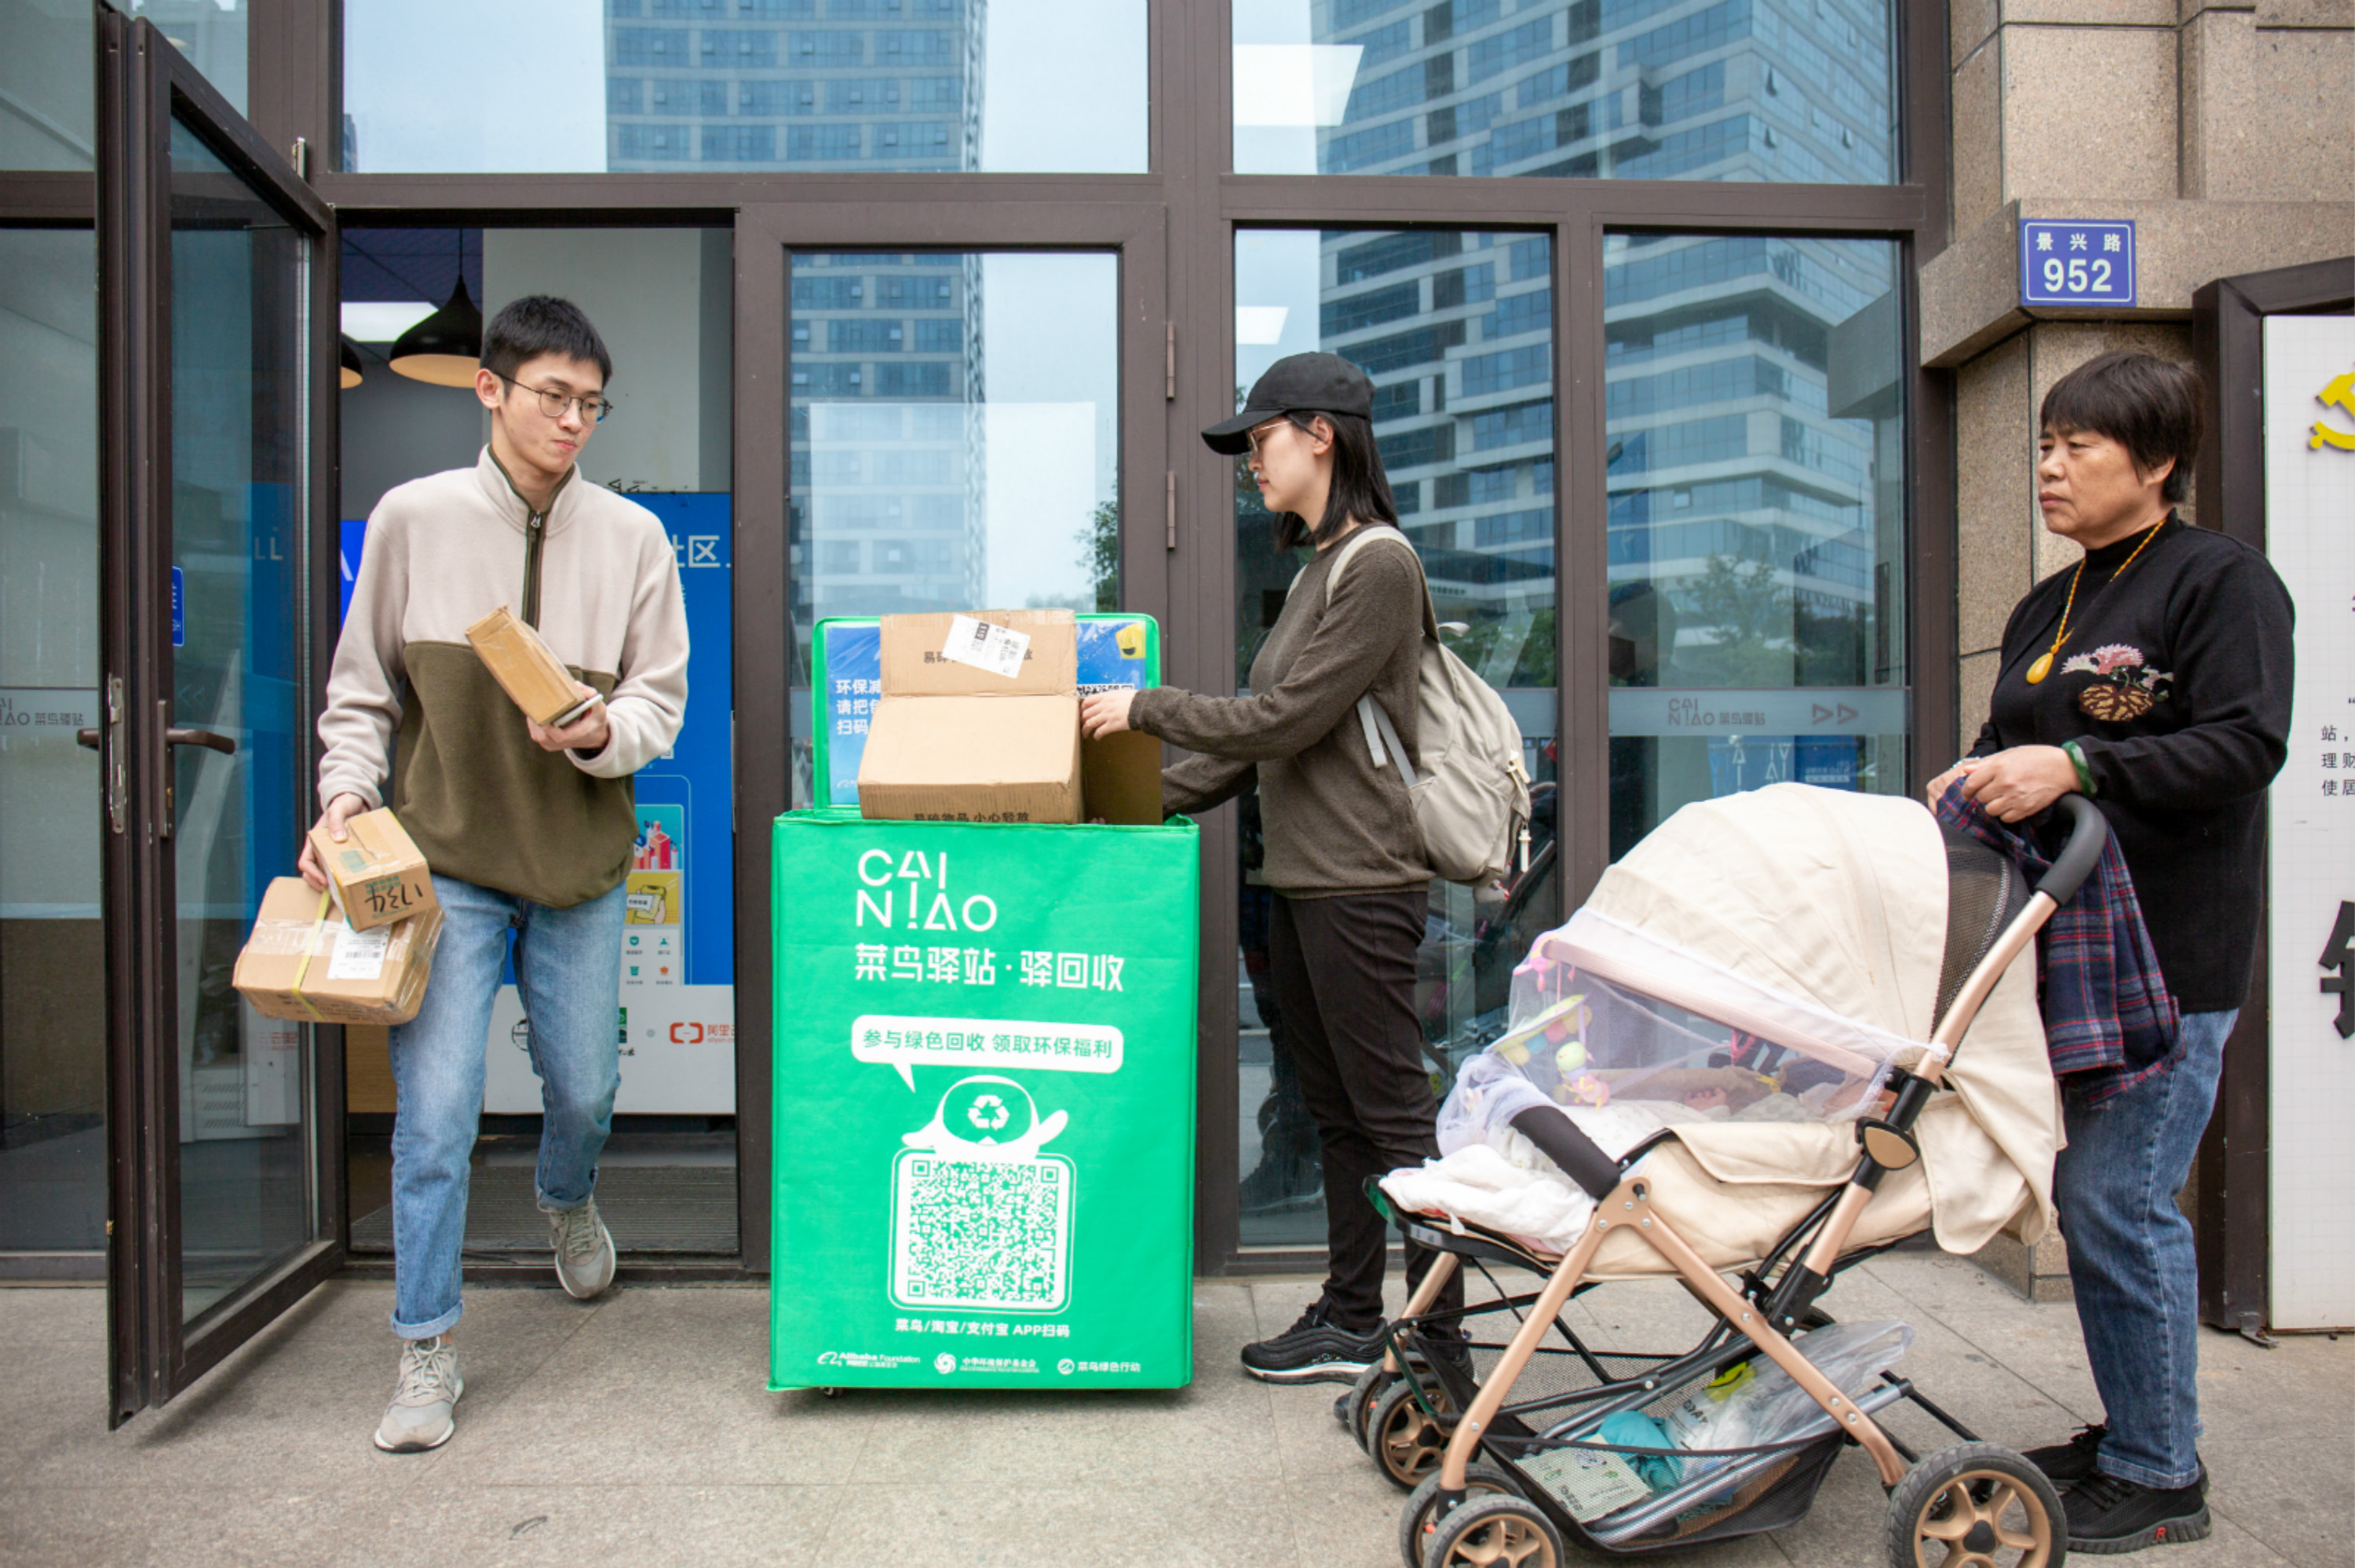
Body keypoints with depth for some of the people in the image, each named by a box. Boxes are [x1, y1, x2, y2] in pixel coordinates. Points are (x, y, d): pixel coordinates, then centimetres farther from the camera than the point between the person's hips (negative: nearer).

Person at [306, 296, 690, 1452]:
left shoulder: (633, 536, -2)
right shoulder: (412, 519, -2)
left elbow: (661, 698, 1)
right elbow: (363, 687, 6)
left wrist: (604, 730, -19)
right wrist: (348, 791, -8)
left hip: (581, 858, 2)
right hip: (445, 860, -1)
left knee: (583, 1088, 14)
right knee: (435, 1111, -3)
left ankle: (567, 1203, 50)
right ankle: (426, 1353, 13)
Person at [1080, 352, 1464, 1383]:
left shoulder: (1379, 565, -11)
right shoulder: (1317, 568, 17)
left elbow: (1286, 719, -16)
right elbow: (1266, 732, 18)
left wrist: (1147, 708, -7)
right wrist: (1152, 797, 13)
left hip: (1360, 883, -10)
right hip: (1299, 879, 10)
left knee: (1393, 1113, -3)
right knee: (1335, 1113, 14)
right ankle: (1351, 1319, 24)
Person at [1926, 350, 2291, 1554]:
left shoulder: (2222, 581, -5)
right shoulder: (2047, 609, 18)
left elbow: (2245, 748, -16)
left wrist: (2077, 766, -25)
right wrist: (1979, 779, 5)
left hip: (2172, 954, -8)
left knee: (2119, 1197, -7)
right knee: (2087, 1195, 13)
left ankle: (2160, 1476, 7)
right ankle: (2131, 1430, 27)